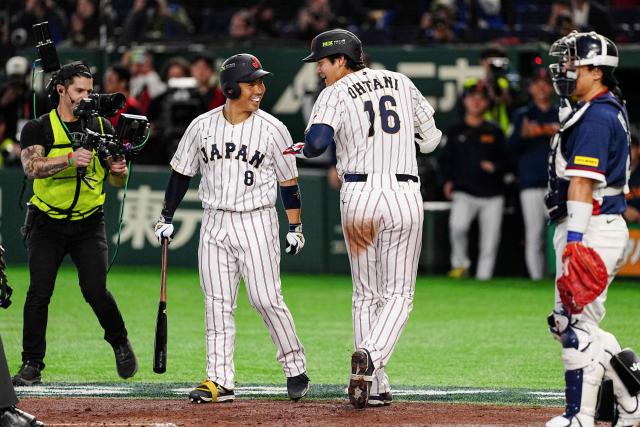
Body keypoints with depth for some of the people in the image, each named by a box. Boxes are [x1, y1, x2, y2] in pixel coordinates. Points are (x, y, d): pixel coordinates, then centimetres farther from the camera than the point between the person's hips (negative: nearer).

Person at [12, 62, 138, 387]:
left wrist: (119, 170, -16)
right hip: (47, 223, -1)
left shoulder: (101, 127, 6)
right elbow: (32, 167, -22)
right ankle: (31, 365, 0)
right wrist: (71, 158, -36)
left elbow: (117, 182, 8)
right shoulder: (38, 128, -3)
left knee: (95, 289, -10)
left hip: (89, 224, 1)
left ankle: (119, 342, 16)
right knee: (39, 292, -8)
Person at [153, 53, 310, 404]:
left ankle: (296, 370, 7)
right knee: (217, 304, 2)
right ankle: (219, 381, 4)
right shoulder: (202, 126, 3)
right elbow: (181, 174, 12)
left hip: (256, 221, -3)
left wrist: (295, 228, 1)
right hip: (214, 223, 3)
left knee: (266, 299, -9)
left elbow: (288, 181, 3)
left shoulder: (272, 129, -3)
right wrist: (166, 217, 8)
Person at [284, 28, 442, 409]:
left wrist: (301, 149, 5)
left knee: (367, 295, 12)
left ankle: (376, 387, 7)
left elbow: (317, 142, -17)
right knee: (398, 294, 6)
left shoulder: (337, 93, -1)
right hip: (405, 195, 1)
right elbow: (431, 139, 18)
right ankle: (371, 357, -21)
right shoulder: (402, 83, 12)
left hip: (358, 197, -1)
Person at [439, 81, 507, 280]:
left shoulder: (494, 131, 11)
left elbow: (505, 159, 12)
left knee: (490, 239, -2)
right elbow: (446, 160, 11)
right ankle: (460, 264, -3)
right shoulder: (455, 131, 11)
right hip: (464, 192, -1)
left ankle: (483, 276, 9)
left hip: (492, 195, 1)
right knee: (458, 226, -25)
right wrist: (446, 182, -4)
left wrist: (495, 167, -10)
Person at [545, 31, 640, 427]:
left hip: (592, 229, -11)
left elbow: (583, 183, -22)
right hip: (603, 227, 11)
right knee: (569, 323, 15)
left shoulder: (595, 118, -15)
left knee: (576, 325, -7)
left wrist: (574, 241, -27)